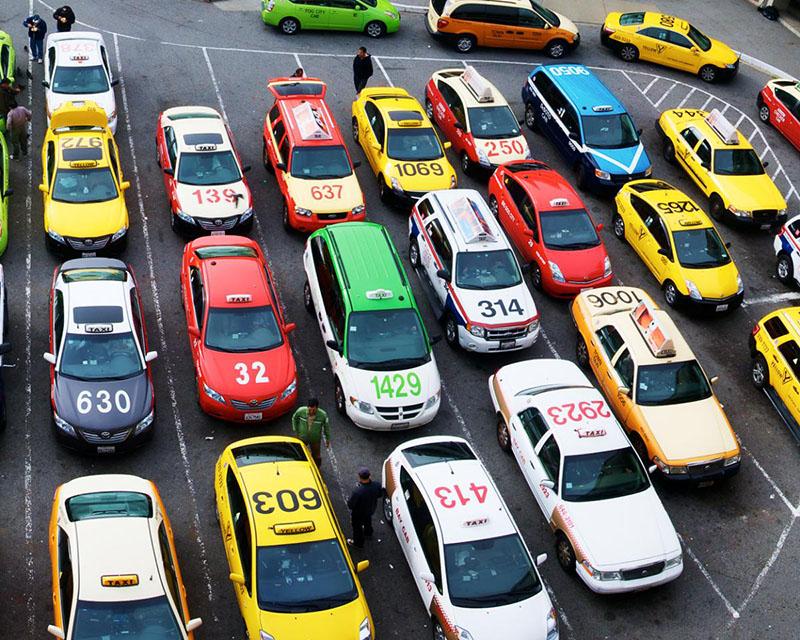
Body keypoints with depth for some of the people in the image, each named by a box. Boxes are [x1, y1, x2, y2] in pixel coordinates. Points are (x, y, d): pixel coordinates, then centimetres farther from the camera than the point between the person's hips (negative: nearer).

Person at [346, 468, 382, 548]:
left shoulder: (357, 491, -44)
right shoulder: (376, 486, -30)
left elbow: (350, 505, -31)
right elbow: (380, 494, -6)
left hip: (358, 514, -5)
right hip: (370, 510, 5)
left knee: (357, 527, 26)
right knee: (368, 520, 37)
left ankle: (358, 542, 50)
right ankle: (368, 533, 66)